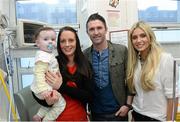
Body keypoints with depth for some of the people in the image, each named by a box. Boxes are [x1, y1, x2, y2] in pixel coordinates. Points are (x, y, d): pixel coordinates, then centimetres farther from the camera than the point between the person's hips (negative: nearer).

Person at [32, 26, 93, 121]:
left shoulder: (86, 65, -5)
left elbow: (89, 97, -11)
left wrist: (62, 86, -22)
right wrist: (47, 100, -26)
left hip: (80, 117, 2)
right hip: (57, 117, -2)